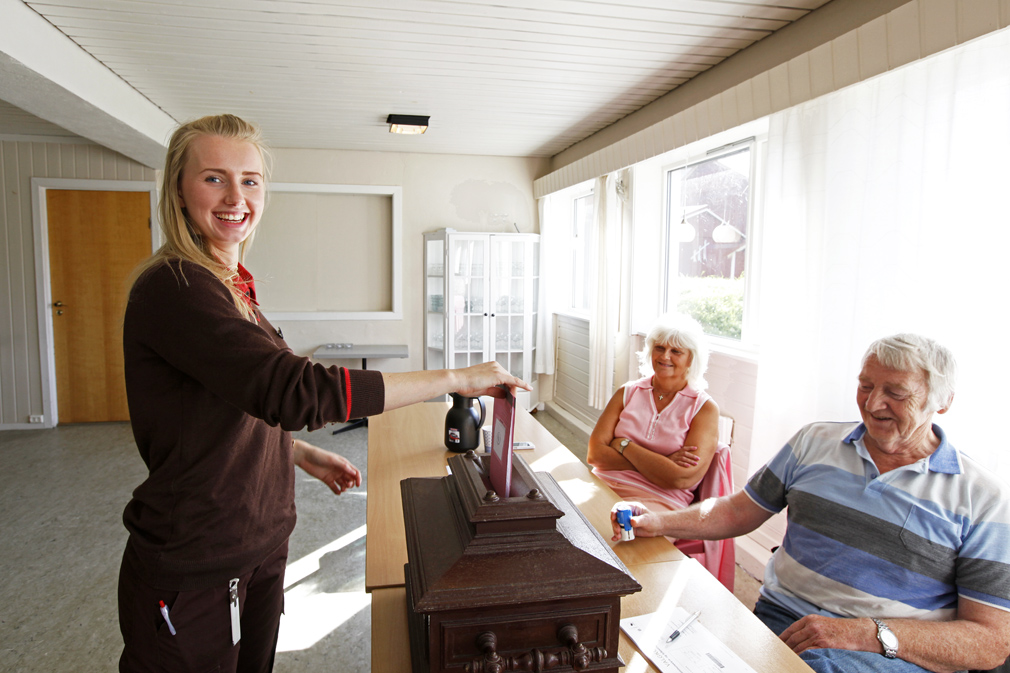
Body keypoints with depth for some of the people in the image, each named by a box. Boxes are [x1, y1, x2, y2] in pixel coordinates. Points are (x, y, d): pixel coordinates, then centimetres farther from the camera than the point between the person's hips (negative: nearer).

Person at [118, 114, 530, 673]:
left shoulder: (232, 289, 8)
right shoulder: (172, 288, -21)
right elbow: (296, 391, -32)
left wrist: (306, 457, 9)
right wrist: (456, 379, -29)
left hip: (260, 547, 8)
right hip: (192, 574, -8)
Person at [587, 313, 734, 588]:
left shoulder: (704, 408, 3)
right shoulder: (628, 393, 13)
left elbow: (682, 478, -10)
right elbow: (595, 454, 1)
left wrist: (625, 446, -3)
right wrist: (661, 463, -8)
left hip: (658, 501, -3)